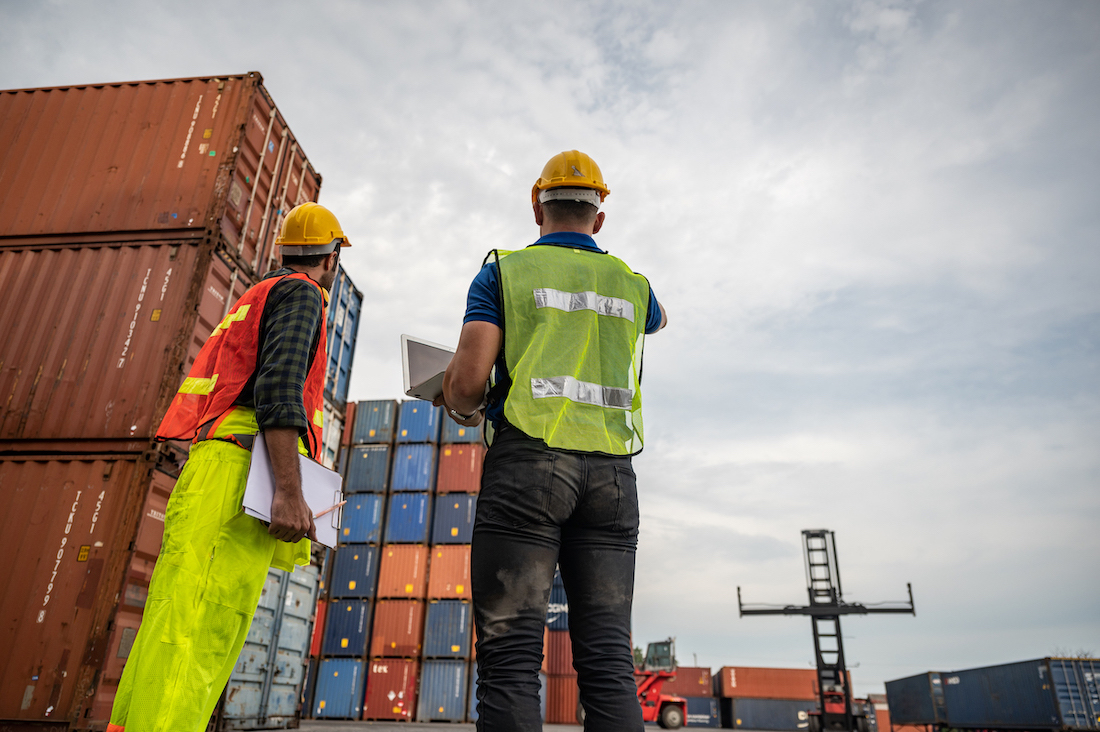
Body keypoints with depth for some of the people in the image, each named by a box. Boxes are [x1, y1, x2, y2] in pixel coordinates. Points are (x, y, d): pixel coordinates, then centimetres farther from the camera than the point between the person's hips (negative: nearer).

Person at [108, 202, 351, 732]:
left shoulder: (257, 299, 33)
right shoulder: (300, 293, 4)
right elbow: (280, 383, -13)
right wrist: (289, 489, -22)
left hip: (211, 464, 9)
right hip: (245, 464, -9)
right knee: (199, 630, -18)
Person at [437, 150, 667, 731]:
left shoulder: (504, 271, 8)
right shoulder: (631, 284, 19)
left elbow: (467, 380, -3)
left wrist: (462, 409, 20)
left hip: (528, 461, -3)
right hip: (611, 470, 4)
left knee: (510, 657, -4)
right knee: (608, 659, 3)